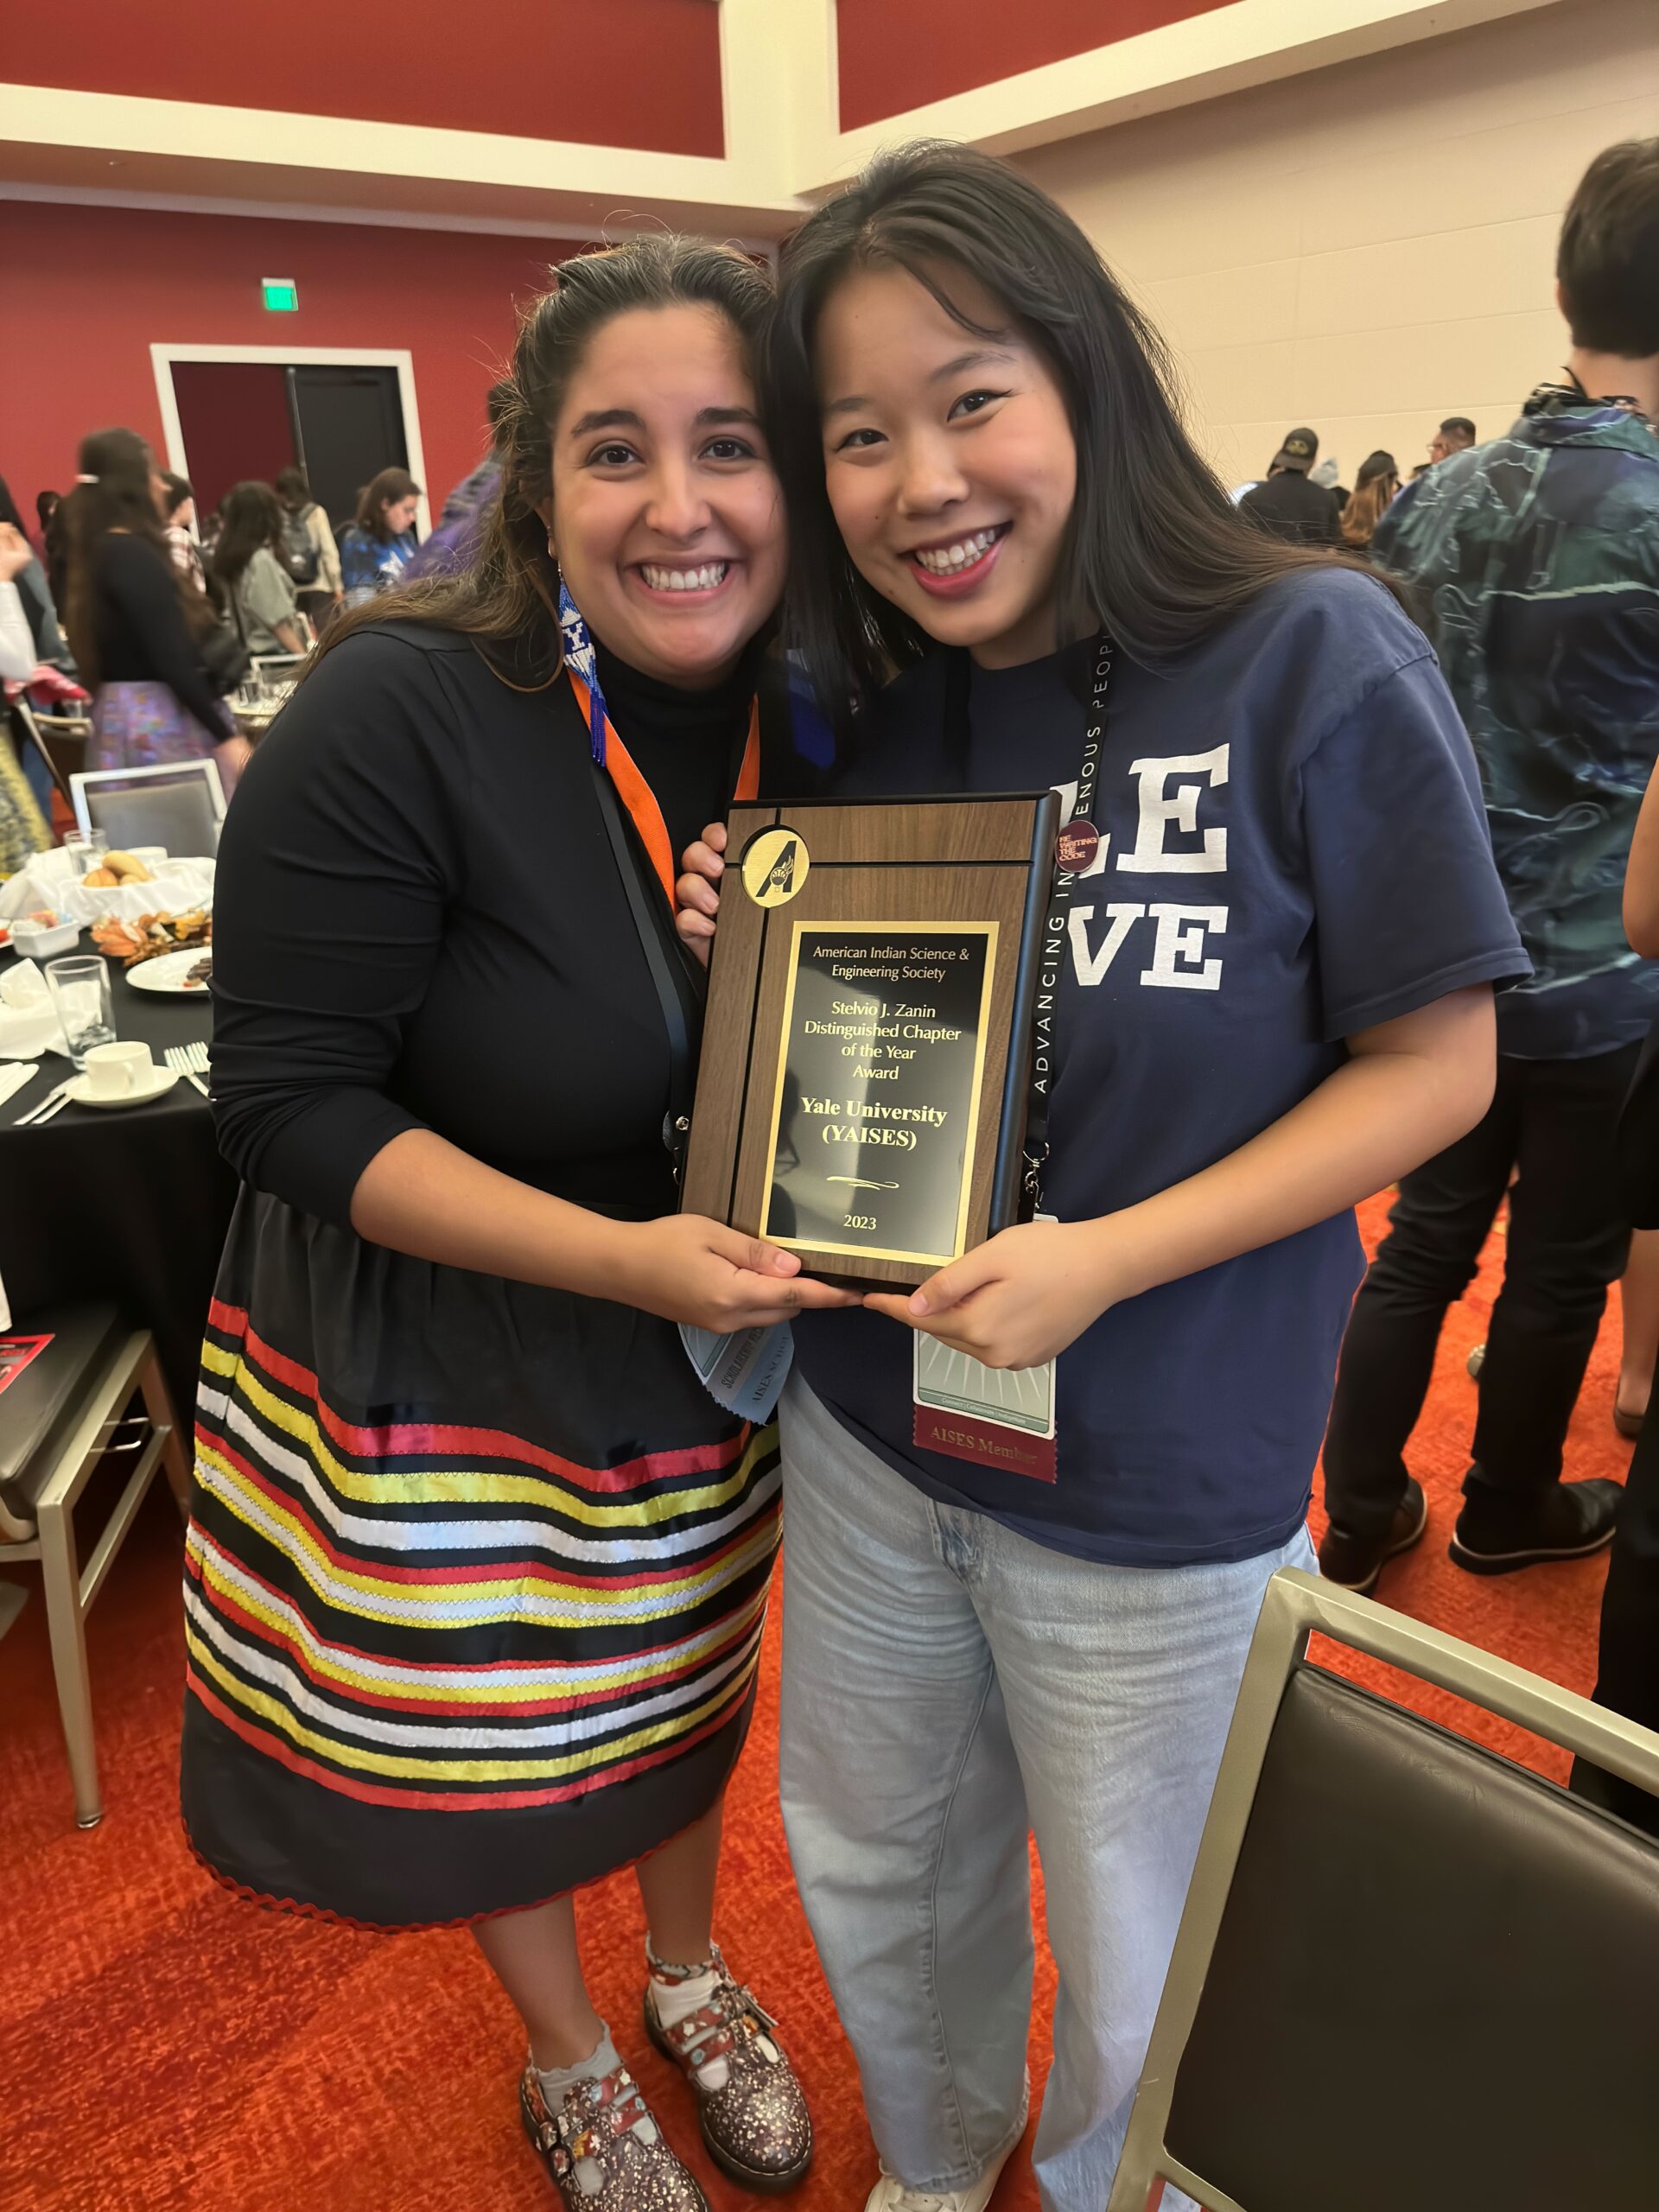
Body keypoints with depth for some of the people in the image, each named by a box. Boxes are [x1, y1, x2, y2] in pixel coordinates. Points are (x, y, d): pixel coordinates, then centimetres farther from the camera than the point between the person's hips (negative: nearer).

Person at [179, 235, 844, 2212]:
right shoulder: (398, 712, -23)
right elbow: (287, 1100, -21)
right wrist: (619, 1254, -30)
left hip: (714, 1358, 4)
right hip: (438, 1376, -3)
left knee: (687, 1681, 26)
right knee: (490, 1736, 19)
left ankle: (688, 1973, 59)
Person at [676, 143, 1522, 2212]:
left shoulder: (1314, 657, -16)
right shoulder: (860, 712, -1)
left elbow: (1433, 1063, -13)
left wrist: (1109, 1259, -23)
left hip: (1156, 1484, -4)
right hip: (862, 1430, 5)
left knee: (1138, 1985, 20)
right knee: (873, 1874, 26)